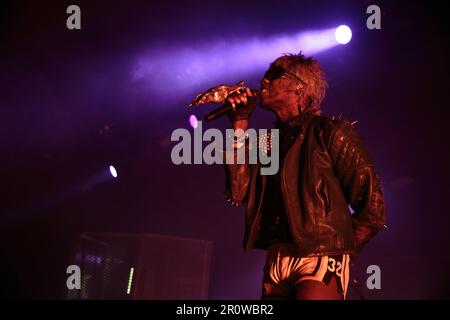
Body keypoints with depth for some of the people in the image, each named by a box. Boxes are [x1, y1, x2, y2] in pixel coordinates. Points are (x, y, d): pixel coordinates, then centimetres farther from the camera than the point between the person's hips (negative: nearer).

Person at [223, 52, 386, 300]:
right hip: (275, 265, 6)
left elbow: (373, 209, -2)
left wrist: (339, 253, -1)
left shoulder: (330, 132, 1)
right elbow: (237, 193, 4)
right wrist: (240, 125, 6)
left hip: (319, 262, -6)